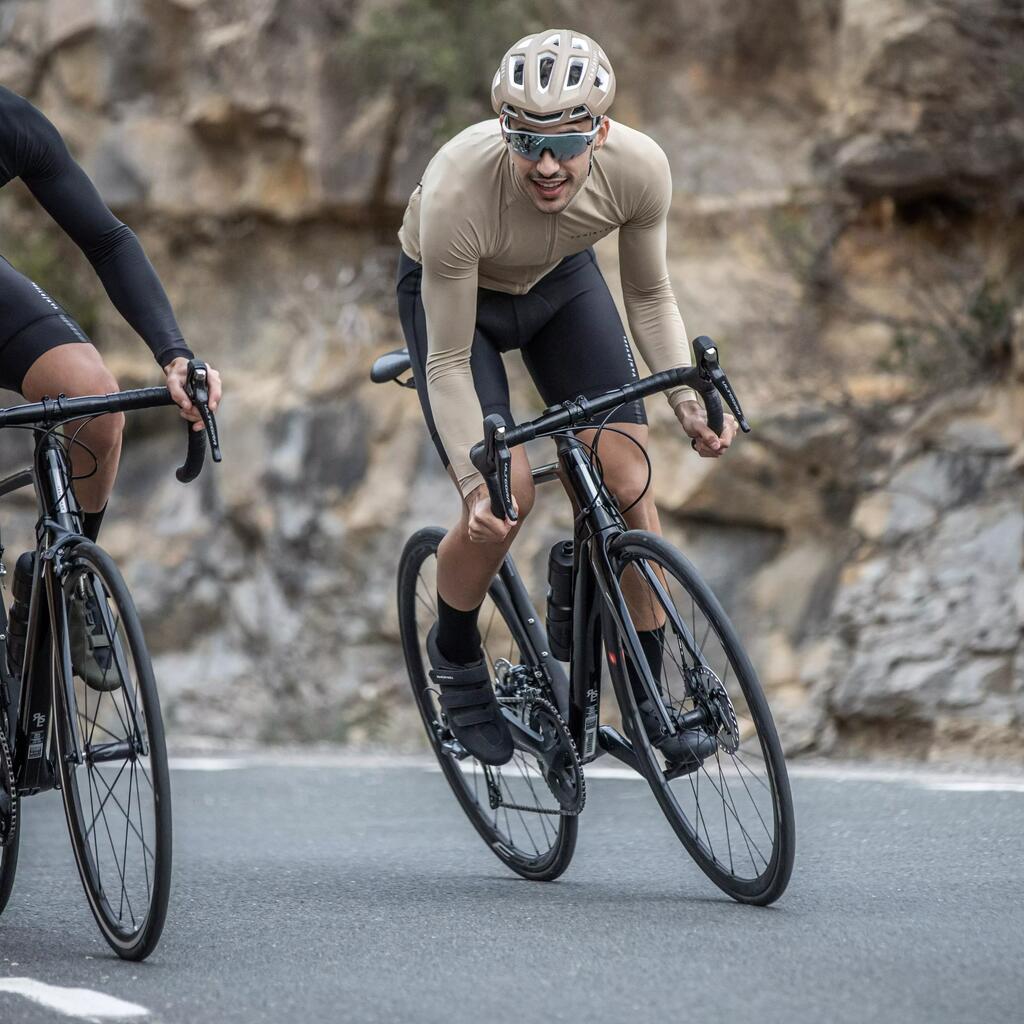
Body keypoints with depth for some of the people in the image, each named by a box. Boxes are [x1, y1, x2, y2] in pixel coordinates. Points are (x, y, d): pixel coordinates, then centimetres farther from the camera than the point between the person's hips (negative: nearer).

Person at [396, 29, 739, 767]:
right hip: (449, 291, -3)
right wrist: (474, 481, -38)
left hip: (562, 281, 3)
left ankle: (649, 693, 4)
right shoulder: (457, 194, -40)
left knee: (626, 476, -11)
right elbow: (448, 365, -29)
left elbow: (650, 297, -11)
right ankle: (455, 653, 12)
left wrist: (688, 402, -24)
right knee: (506, 495, -19)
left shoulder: (639, 168, -31)